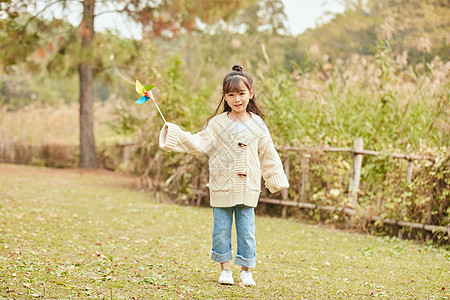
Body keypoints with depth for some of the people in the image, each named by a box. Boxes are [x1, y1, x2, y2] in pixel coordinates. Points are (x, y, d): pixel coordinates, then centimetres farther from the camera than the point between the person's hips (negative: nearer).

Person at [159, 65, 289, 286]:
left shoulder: (257, 125, 3)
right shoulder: (217, 123, -2)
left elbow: (268, 155, 12)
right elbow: (199, 144, -4)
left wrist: (276, 180, 16)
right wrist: (177, 135, -15)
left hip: (248, 187, 1)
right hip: (222, 187, 0)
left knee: (246, 231, 2)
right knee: (221, 230, 4)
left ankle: (246, 270, 16)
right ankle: (225, 268, 19)